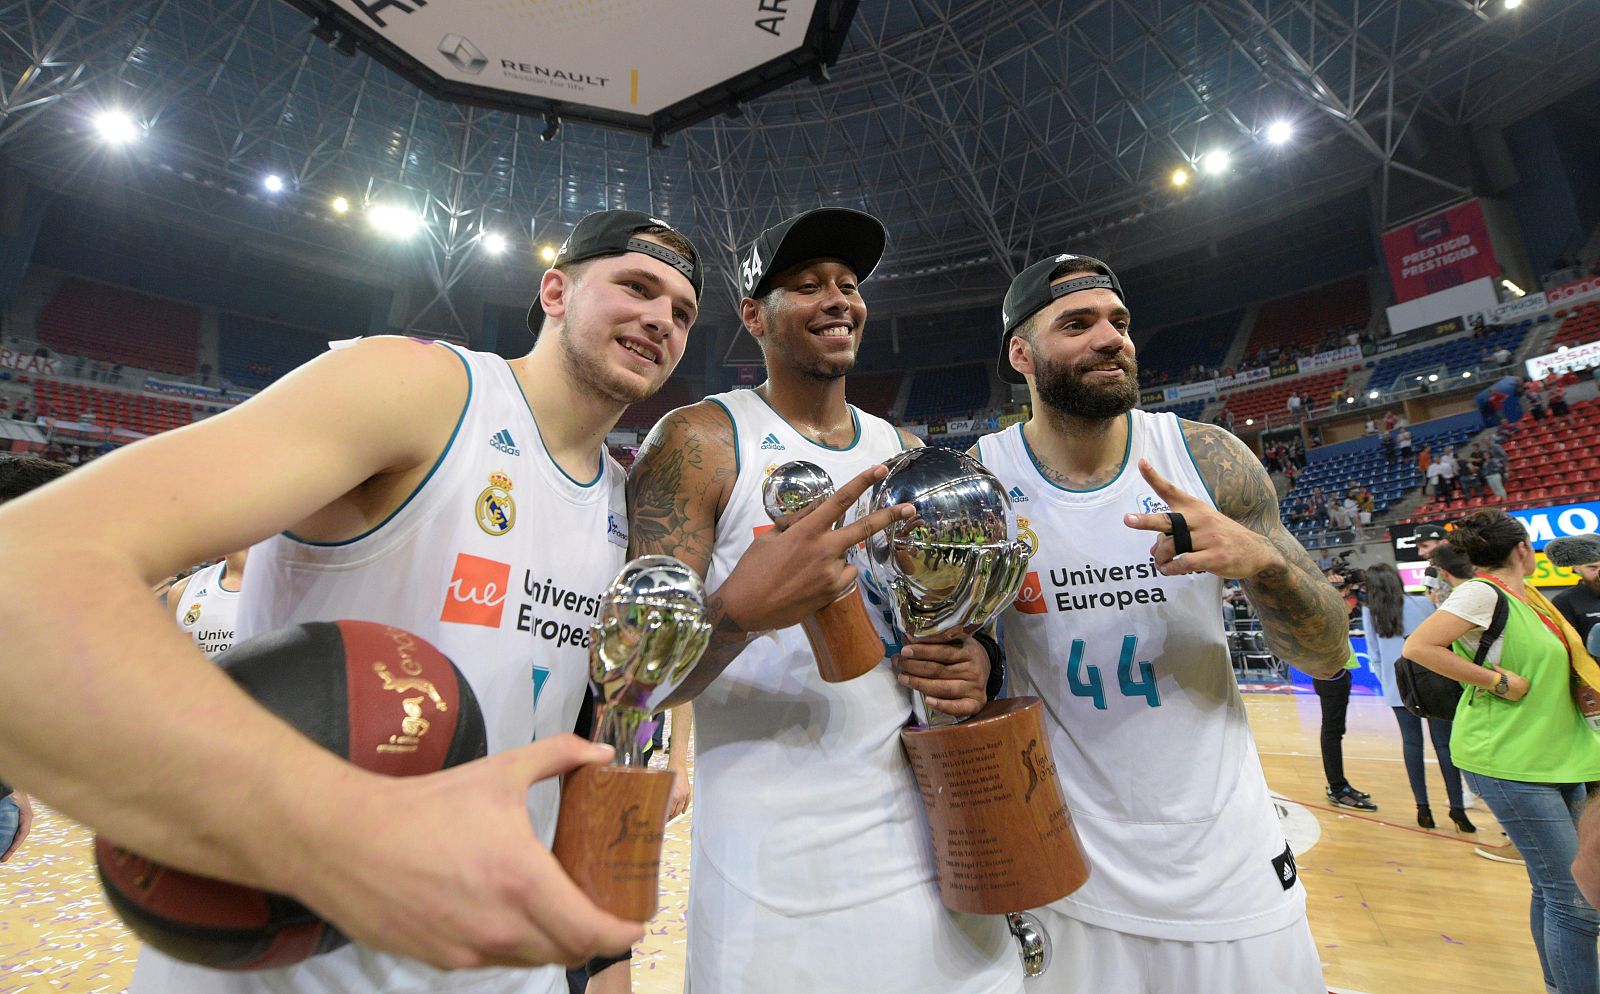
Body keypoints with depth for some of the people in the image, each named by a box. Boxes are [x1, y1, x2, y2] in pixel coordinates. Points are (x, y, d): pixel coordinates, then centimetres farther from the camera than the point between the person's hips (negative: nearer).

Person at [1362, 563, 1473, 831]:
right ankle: (1457, 806, 5)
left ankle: (1422, 807, 9)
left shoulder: (1369, 612, 1)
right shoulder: (1422, 604, -2)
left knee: (1412, 744, 8)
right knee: (1443, 744, 5)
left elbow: (1374, 654, 4)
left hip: (1398, 687, 1)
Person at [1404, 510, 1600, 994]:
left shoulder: (1529, 596, 12)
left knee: (1552, 889, 16)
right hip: (1509, 762, -8)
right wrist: (1496, 680, -20)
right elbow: (1417, 647, -23)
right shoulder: (1484, 593, -15)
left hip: (1559, 756, 8)